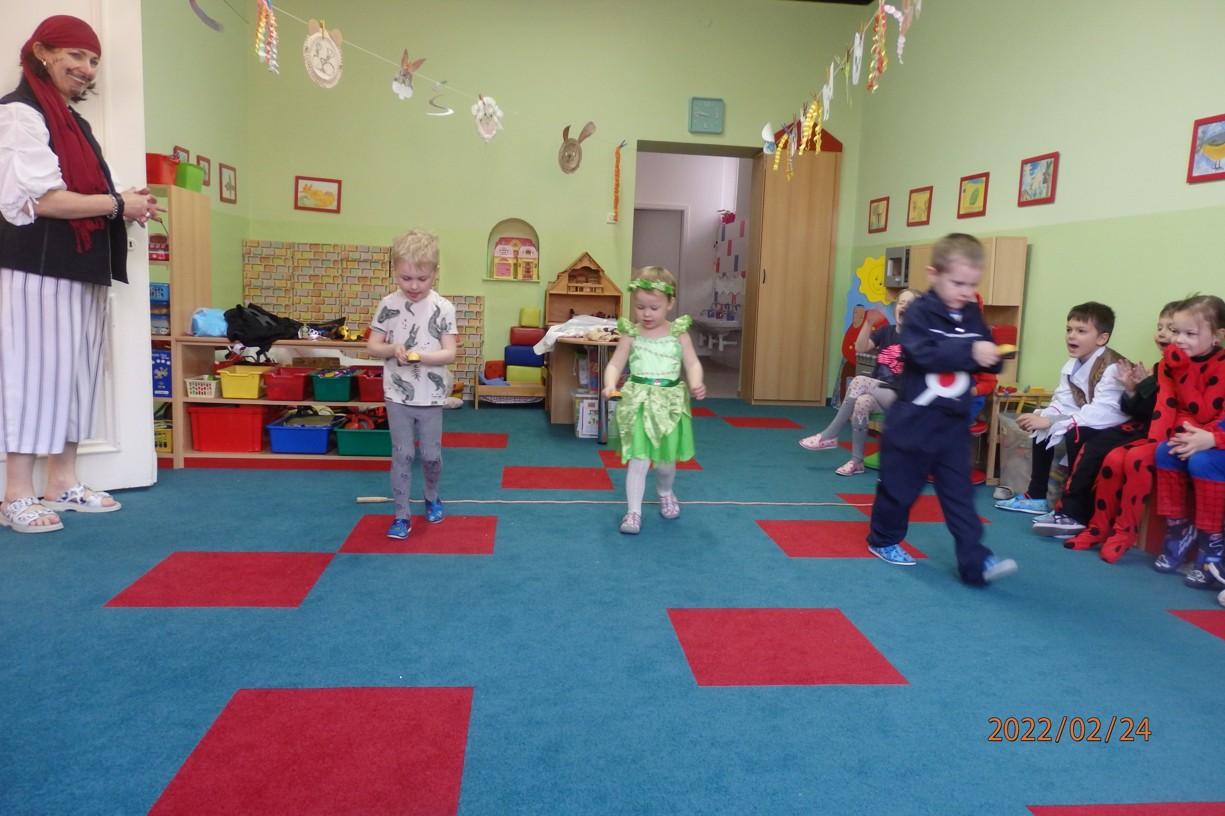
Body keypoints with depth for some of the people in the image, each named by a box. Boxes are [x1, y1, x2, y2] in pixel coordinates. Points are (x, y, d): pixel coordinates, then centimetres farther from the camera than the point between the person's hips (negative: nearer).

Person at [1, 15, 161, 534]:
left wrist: (127, 206, 6)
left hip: (81, 268, 9)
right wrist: (118, 204, -11)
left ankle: (62, 482, 19)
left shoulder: (72, 121, 21)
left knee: (77, 371, 10)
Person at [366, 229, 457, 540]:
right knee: (402, 455, 3)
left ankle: (431, 498, 37)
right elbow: (372, 345, 3)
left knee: (431, 455, 10)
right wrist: (393, 349, -18)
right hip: (397, 395, 1)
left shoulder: (443, 308, -7)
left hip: (431, 396, 0)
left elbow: (449, 353, -9)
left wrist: (421, 356, -27)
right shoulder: (388, 305, -2)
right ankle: (401, 515, 13)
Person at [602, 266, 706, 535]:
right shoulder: (631, 335, -2)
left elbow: (693, 364, -2)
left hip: (670, 403, 2)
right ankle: (633, 511, 3)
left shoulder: (678, 333, 0)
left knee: (666, 458, 17)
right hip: (638, 403, -1)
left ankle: (665, 494, 46)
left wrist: (696, 384, -23)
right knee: (638, 460, -6)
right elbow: (615, 365, -3)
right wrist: (610, 385, -23)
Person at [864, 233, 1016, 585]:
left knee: (959, 492, 4)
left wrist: (993, 356, -14)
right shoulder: (920, 312, -12)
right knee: (899, 485, 9)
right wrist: (970, 351, -35)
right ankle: (883, 540, 30)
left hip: (954, 421, 5)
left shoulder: (972, 315, 6)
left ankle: (975, 561, 3)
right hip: (914, 418, -4)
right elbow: (925, 354, -27)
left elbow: (986, 359, 9)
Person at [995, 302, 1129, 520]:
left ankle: (1076, 514, -28)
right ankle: (1036, 496, 16)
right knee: (1040, 426, 8)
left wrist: (1051, 421, -35)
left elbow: (1102, 414, -35)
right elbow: (1064, 403, 1)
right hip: (1087, 425, 10)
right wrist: (1043, 417, -21)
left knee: (1076, 435, -33)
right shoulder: (1073, 364, 3)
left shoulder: (1113, 368, -25)